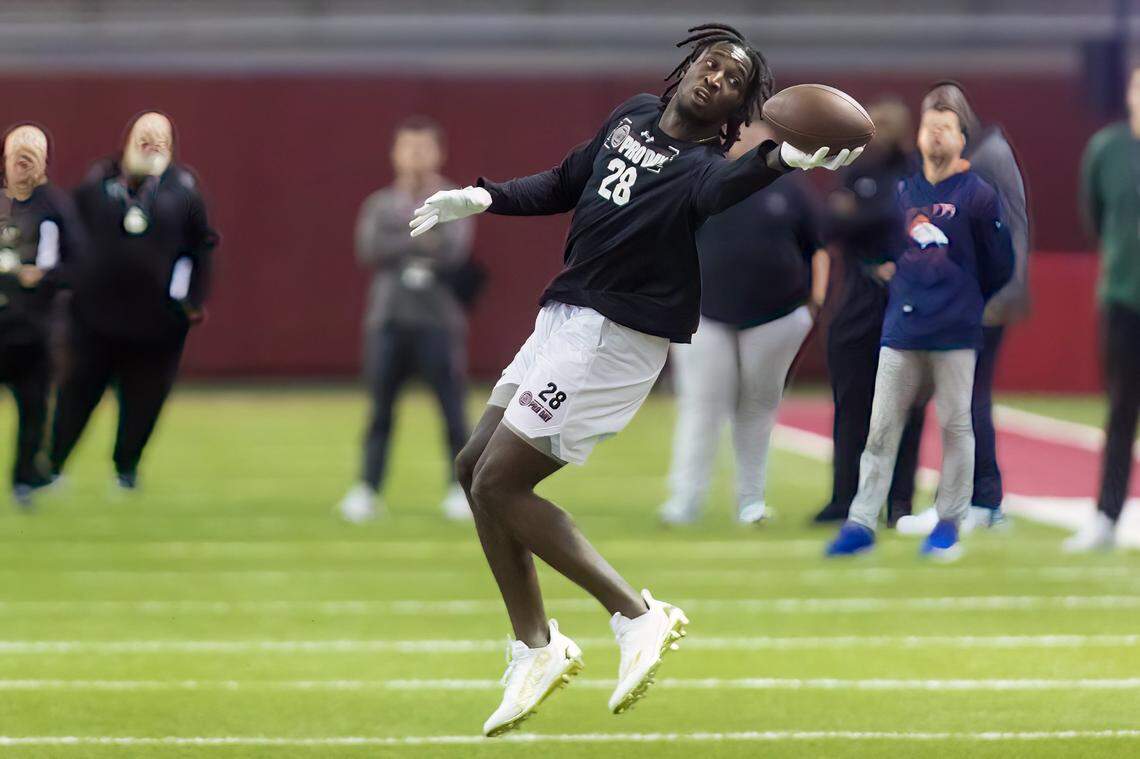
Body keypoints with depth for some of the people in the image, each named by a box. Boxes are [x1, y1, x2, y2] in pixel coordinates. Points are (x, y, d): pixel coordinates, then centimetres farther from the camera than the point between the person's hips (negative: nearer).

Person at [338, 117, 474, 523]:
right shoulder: (380, 205, 13)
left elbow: (454, 250, -9)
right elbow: (369, 250, -4)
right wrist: (418, 241, -10)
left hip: (438, 320, -2)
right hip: (388, 319, 2)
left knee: (452, 407, -4)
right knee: (380, 405, -1)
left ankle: (461, 486, 4)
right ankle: (367, 488, 2)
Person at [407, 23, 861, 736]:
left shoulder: (703, 164, -16)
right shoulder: (634, 116, 8)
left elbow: (721, 187, -42)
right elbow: (565, 184, 24)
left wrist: (782, 159, -62)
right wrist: (482, 198, 14)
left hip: (615, 337, -9)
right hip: (564, 321, 9)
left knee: (498, 485, -11)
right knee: (476, 465, 12)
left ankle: (638, 616, -6)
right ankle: (535, 646, 20)